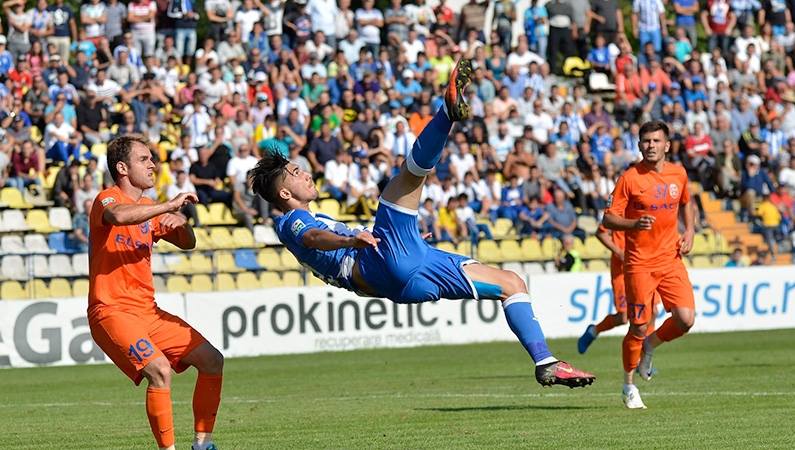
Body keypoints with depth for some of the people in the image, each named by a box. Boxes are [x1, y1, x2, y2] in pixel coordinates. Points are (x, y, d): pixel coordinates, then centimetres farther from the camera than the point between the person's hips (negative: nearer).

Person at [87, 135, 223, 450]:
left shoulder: (151, 211, 17)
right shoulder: (108, 199, -8)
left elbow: (187, 244, 20)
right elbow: (119, 215, -33)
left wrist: (182, 224, -2)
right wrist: (169, 206, -28)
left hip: (147, 310, 9)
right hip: (112, 311, -9)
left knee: (213, 361, 5)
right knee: (160, 371, -29)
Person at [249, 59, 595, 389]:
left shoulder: (316, 221, 35)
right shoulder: (290, 223, 5)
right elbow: (312, 238, -17)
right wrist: (351, 240, -38)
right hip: (385, 260, -9)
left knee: (511, 283, 8)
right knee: (410, 171, -16)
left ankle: (545, 363, 0)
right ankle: (449, 111, -42)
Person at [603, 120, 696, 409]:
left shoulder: (678, 174, 5)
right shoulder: (630, 178, -9)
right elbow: (608, 219, -9)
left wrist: (689, 232, 8)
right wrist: (634, 224, -27)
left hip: (671, 259, 4)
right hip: (639, 263, -4)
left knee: (686, 319, -10)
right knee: (638, 327, -1)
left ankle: (650, 346, 21)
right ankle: (629, 385, 20)